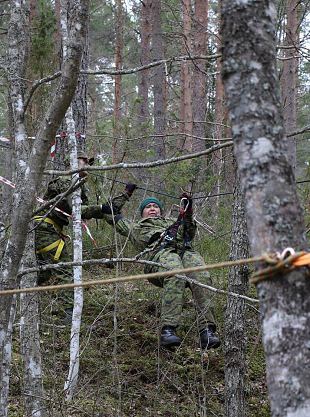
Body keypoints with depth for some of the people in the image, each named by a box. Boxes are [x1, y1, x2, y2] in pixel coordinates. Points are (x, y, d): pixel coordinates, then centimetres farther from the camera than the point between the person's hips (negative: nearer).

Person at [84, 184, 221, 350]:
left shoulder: (171, 221, 48)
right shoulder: (136, 227, 42)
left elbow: (190, 233, 33)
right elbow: (110, 213, 48)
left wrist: (188, 212, 23)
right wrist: (126, 194, 52)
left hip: (185, 250, 3)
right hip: (160, 252, -3)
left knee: (201, 278, -33)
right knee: (175, 275, -41)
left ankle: (207, 330, -43)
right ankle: (168, 329, -49)